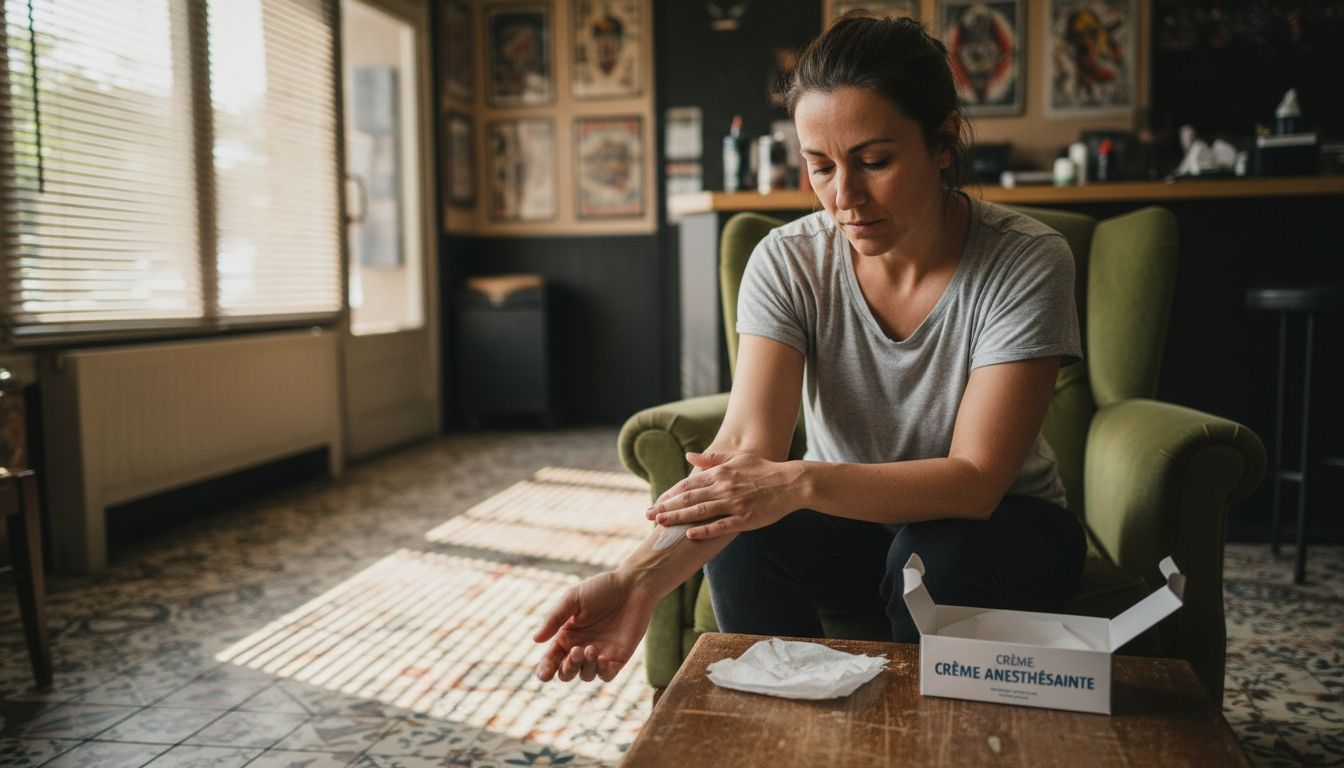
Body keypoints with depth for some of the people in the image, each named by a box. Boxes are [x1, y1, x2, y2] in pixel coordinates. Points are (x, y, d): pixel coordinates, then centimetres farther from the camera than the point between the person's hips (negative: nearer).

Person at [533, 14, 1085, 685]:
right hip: (849, 520, 2)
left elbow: (975, 479, -27)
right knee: (741, 541, -27)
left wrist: (802, 482, -43)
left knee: (935, 554, -34)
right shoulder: (787, 262, -14)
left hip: (997, 525, -1)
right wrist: (643, 574, -43)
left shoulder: (1026, 263, -21)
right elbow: (745, 446, -25)